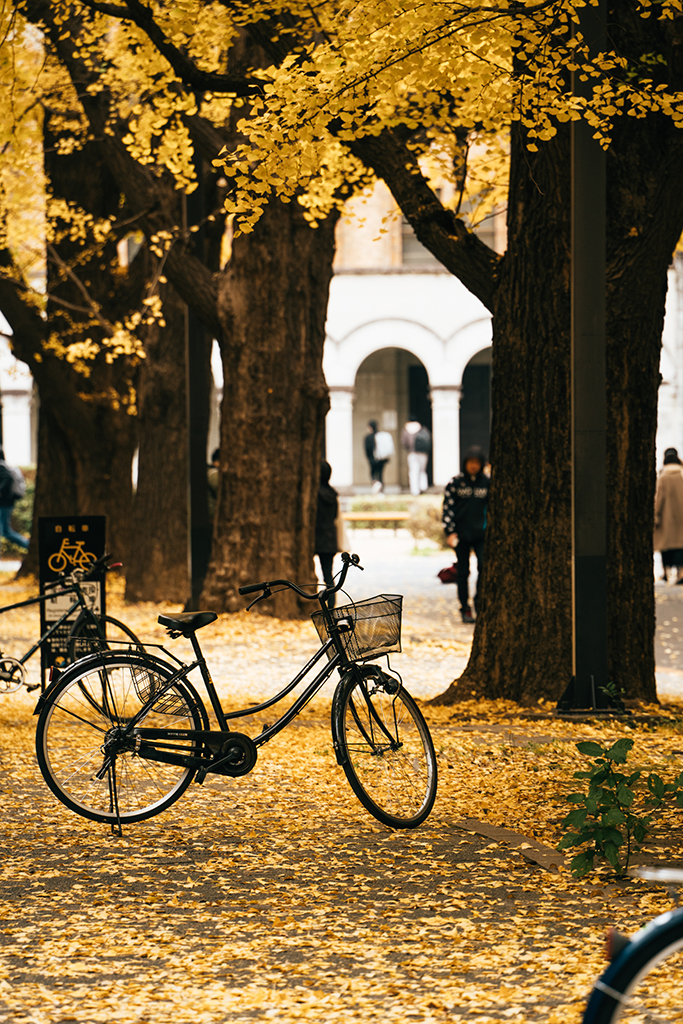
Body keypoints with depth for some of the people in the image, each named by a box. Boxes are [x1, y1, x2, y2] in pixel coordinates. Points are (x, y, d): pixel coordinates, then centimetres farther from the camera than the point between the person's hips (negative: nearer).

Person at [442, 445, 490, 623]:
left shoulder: (487, 482, 3)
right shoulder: (455, 482, -2)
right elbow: (448, 508, -3)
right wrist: (450, 531, -10)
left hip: (481, 534, 1)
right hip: (461, 535, -1)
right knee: (463, 572, 5)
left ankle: (479, 600, 4)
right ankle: (465, 609, 15)